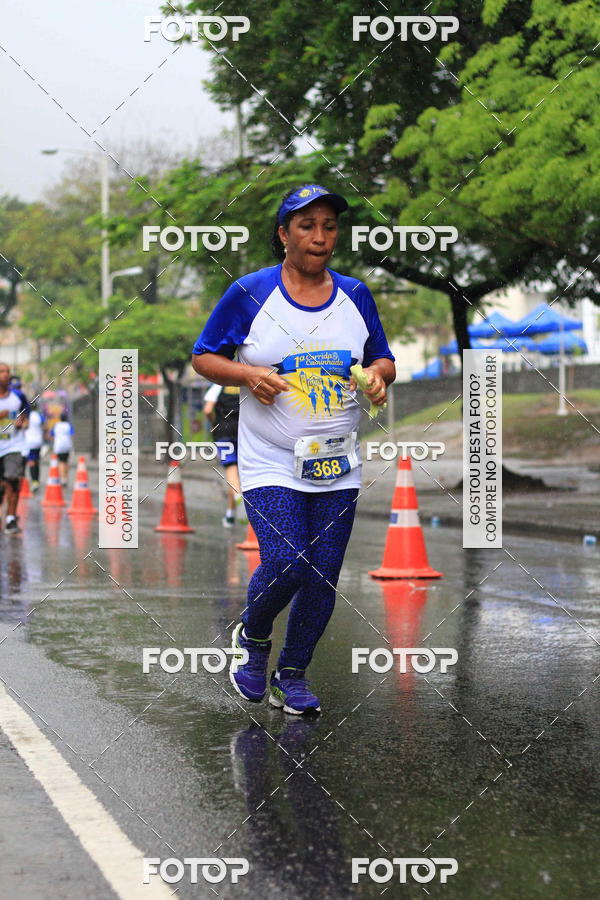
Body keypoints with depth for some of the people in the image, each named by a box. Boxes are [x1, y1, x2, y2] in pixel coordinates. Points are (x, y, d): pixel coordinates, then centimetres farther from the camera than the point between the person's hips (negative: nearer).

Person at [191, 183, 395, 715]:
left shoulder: (355, 296, 7)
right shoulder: (250, 293, -3)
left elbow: (383, 361, 17)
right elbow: (204, 358, 3)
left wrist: (377, 376, -6)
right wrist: (247, 374, -15)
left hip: (337, 462, 4)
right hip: (270, 459, -4)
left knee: (324, 577, 1)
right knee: (285, 564, -17)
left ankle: (293, 672, 22)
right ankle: (253, 637, 15)